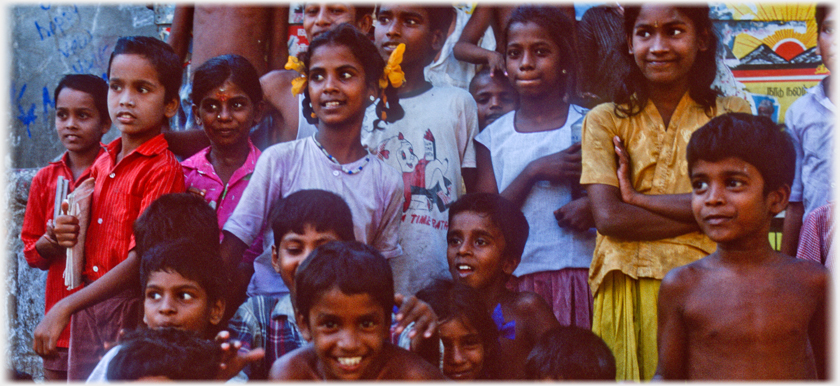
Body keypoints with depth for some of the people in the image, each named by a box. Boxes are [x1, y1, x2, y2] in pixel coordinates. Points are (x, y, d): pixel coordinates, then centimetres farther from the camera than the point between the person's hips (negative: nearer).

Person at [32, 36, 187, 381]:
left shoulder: (163, 170, -14)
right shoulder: (102, 162, 10)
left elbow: (140, 260, -21)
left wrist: (65, 308, -23)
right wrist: (68, 233, 0)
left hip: (133, 307, -7)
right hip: (89, 303, 7)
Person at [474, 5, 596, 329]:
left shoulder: (587, 126, 4)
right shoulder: (493, 136, 8)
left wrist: (594, 207, -12)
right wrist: (533, 171, -11)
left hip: (577, 273, -1)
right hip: (517, 279, 1)